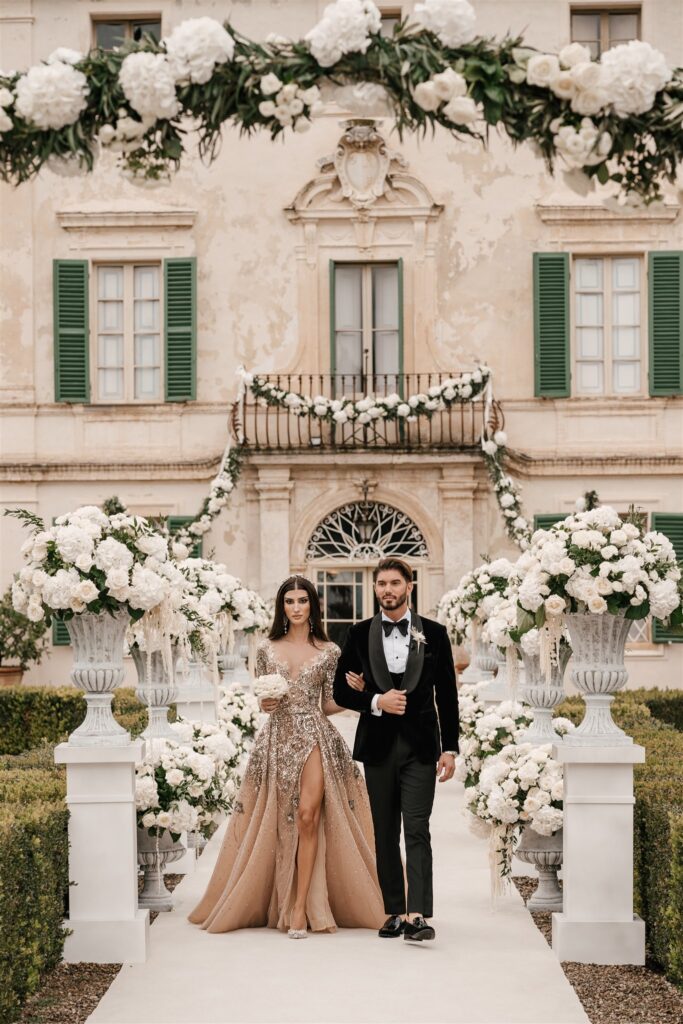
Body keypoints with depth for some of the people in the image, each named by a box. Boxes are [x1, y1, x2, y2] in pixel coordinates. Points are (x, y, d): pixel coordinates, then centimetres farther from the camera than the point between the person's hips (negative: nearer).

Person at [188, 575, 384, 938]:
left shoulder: (328, 651, 7)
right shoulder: (267, 649, 10)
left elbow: (329, 704, 9)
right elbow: (263, 702, 14)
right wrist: (264, 702, -9)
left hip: (315, 737, -2)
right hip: (278, 738, 2)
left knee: (308, 816, -14)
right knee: (274, 823, 2)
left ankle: (300, 908, -10)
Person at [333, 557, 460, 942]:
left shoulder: (434, 633, 4)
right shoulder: (360, 634, 6)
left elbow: (447, 695, 4)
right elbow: (341, 692, 6)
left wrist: (450, 748, 0)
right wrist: (375, 702, -12)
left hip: (420, 746, -2)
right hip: (378, 746, 2)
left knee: (417, 830, -11)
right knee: (385, 834, 8)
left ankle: (418, 915, -18)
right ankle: (395, 912, 15)